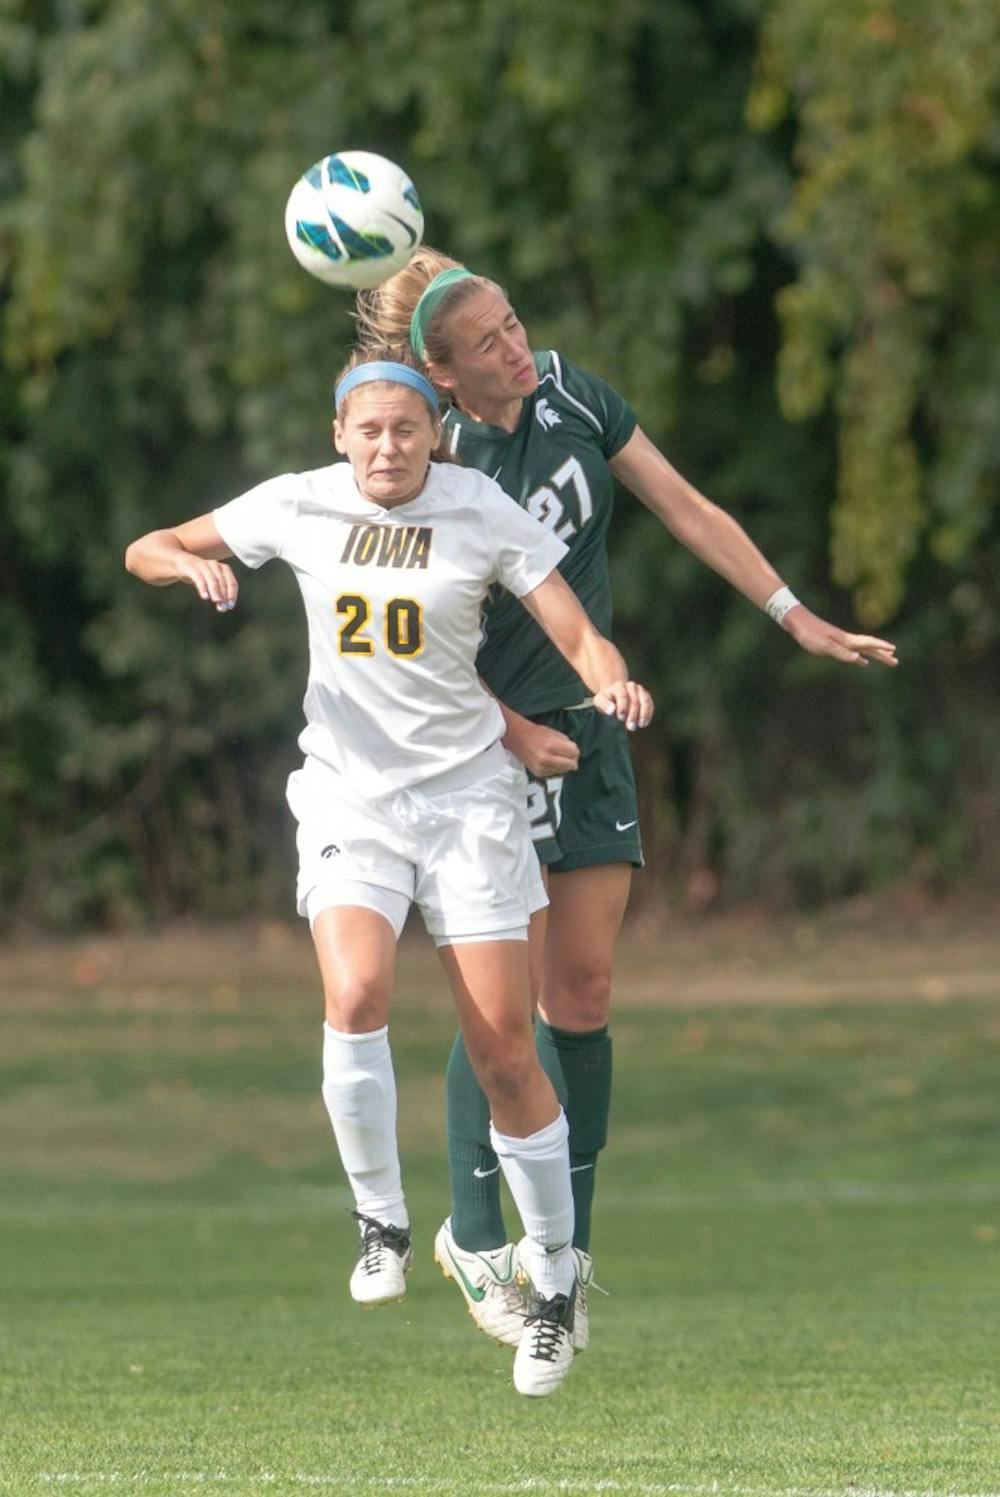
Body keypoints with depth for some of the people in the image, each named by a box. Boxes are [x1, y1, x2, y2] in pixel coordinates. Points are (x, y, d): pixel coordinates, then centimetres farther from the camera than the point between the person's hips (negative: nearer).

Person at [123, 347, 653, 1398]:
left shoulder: (483, 513, -4)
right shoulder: (298, 506, 0)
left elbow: (578, 637, -5)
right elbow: (144, 552, 8)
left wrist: (610, 681, -27)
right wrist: (195, 563, -15)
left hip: (467, 789, -1)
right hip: (349, 791, 1)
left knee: (504, 1053, -5)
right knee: (356, 994, -26)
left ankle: (554, 1276, 11)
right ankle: (381, 1225, -8)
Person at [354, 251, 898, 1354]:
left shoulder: (571, 397, -1)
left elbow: (685, 509, 6)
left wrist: (795, 617, 4)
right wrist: (510, 730, -17)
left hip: (588, 735, 5)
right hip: (486, 746, -5)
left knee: (583, 995, 2)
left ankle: (568, 1250, 9)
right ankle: (475, 1238, 7)